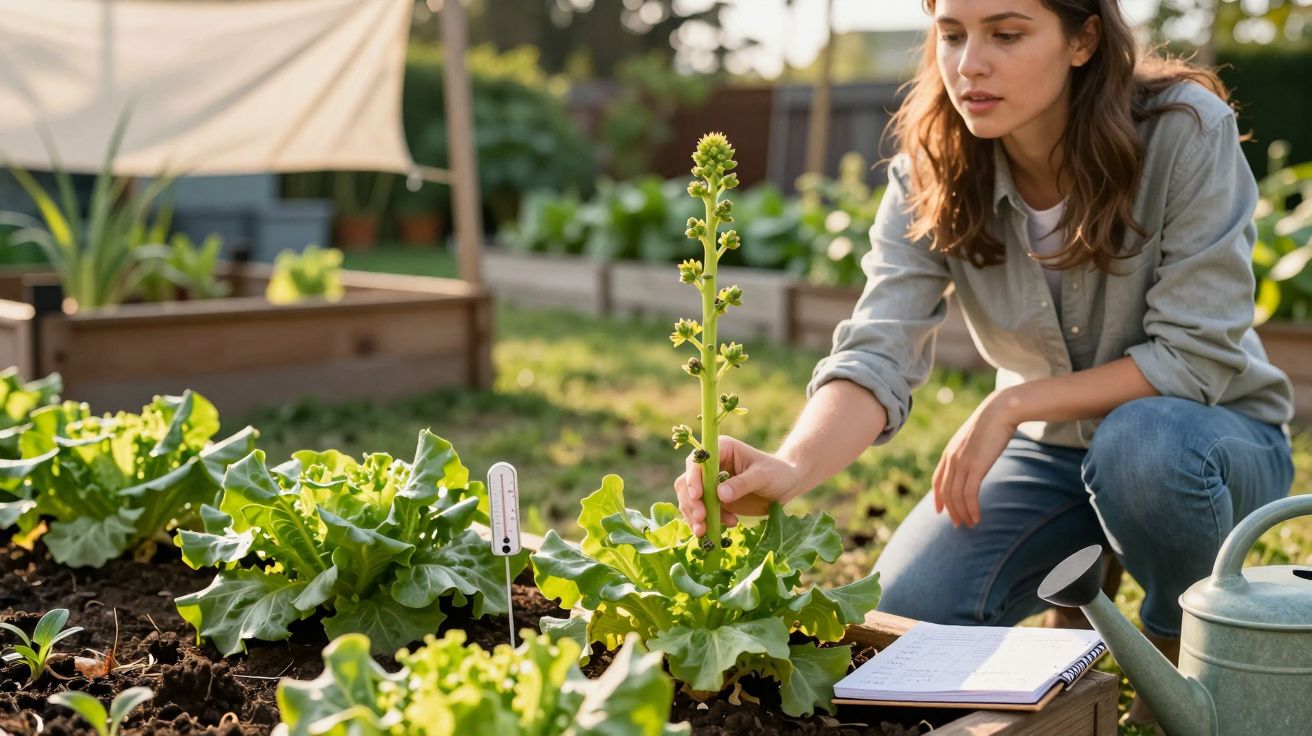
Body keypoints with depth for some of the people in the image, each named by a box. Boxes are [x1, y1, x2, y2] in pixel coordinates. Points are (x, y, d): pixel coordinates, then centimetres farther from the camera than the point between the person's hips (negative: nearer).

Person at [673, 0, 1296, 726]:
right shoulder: (929, 173, -15)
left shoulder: (1185, 130, -24)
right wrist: (789, 467, -46)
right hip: (1049, 445, 3)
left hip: (1211, 433, -2)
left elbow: (1197, 355, -24)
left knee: (1142, 444, -37)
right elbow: (878, 353, -27)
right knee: (908, 612, -17)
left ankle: (1186, 648, -4)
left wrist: (1011, 405, -28)